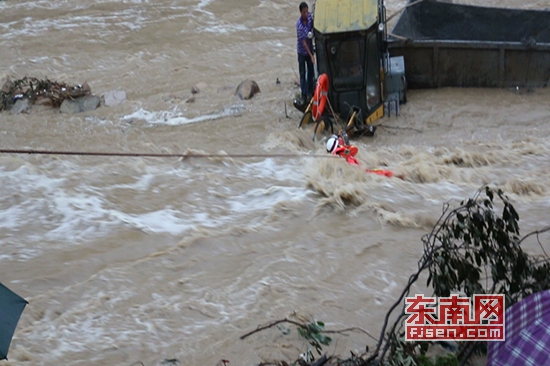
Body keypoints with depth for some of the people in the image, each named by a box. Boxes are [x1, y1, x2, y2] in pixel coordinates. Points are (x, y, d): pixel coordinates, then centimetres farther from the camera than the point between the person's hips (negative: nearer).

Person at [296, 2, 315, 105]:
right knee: (302, 74, 3)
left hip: (310, 49, 5)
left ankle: (310, 93, 25)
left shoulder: (310, 16, -11)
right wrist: (311, 55, -27)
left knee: (311, 72, 12)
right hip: (302, 51, -5)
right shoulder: (299, 25, -27)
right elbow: (303, 41, -25)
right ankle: (304, 96, 9)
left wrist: (312, 33, -13)